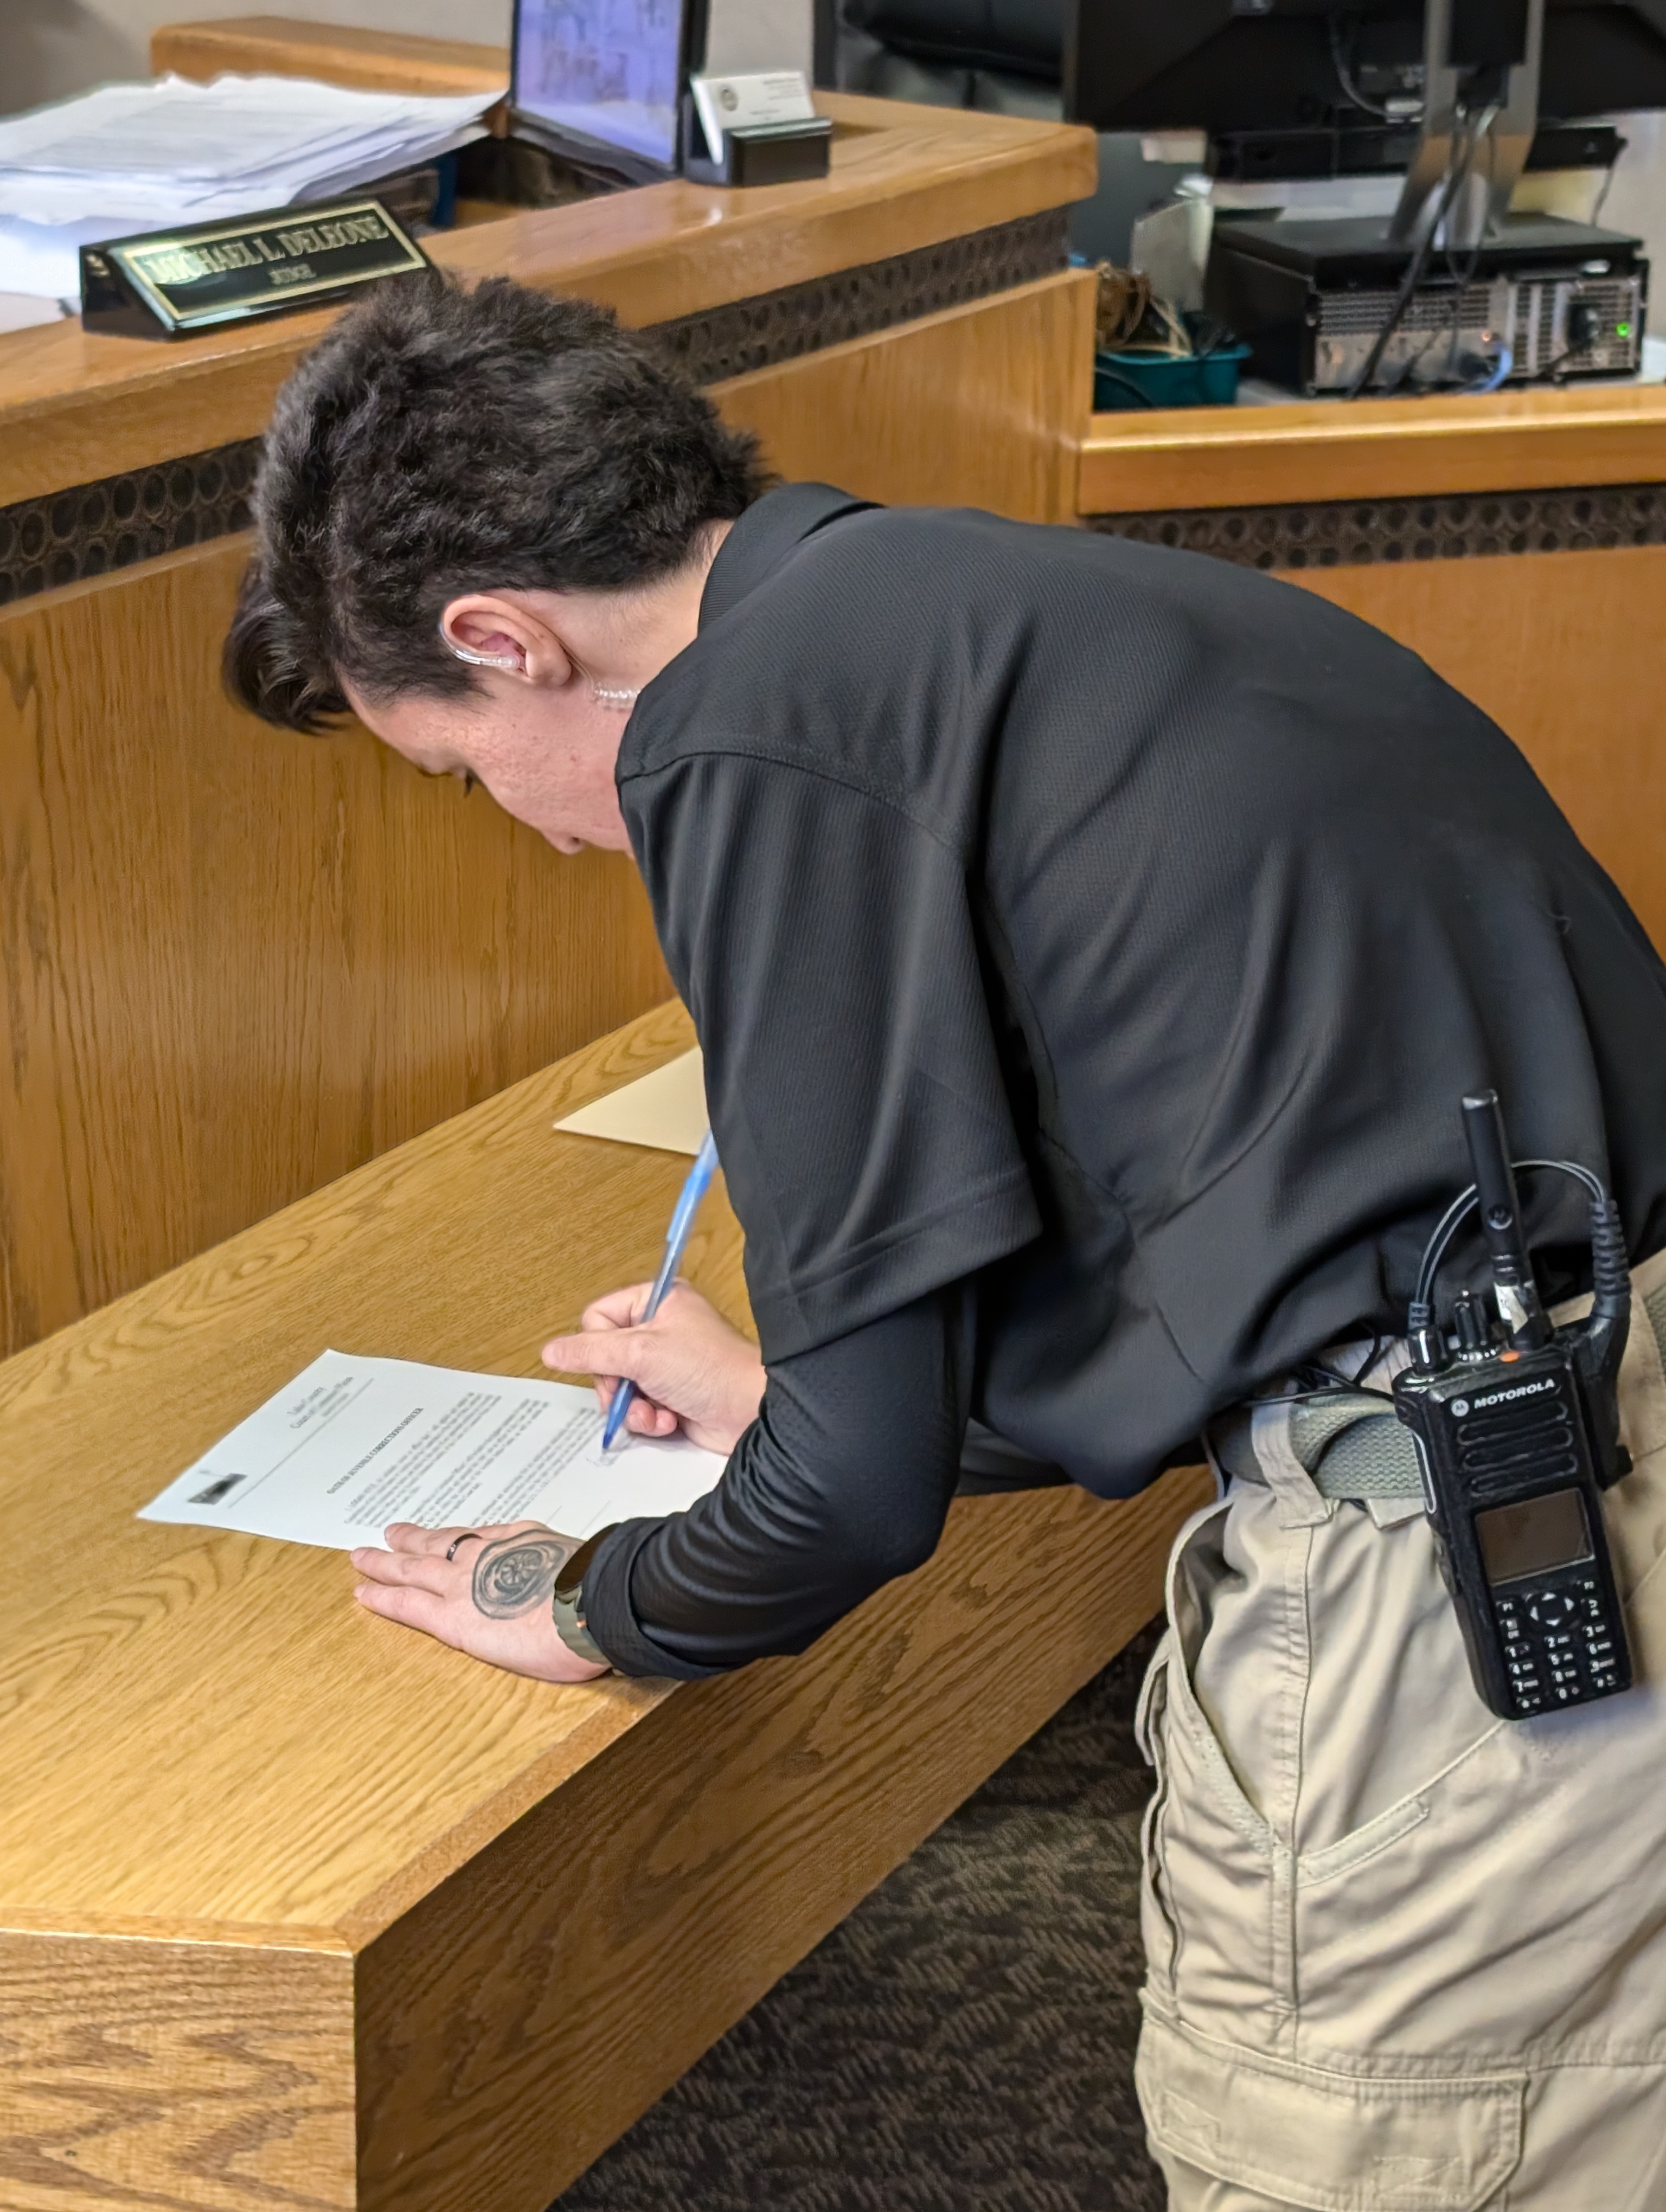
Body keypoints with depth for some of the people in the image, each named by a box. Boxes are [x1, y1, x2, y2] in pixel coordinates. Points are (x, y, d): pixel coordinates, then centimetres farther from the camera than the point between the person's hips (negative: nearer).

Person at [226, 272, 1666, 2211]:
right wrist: (801, 1389, 36)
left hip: (1457, 1575, -9)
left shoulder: (754, 726, -11)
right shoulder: (976, 604, 17)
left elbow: (859, 1483, -10)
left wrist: (593, 1611, 11)